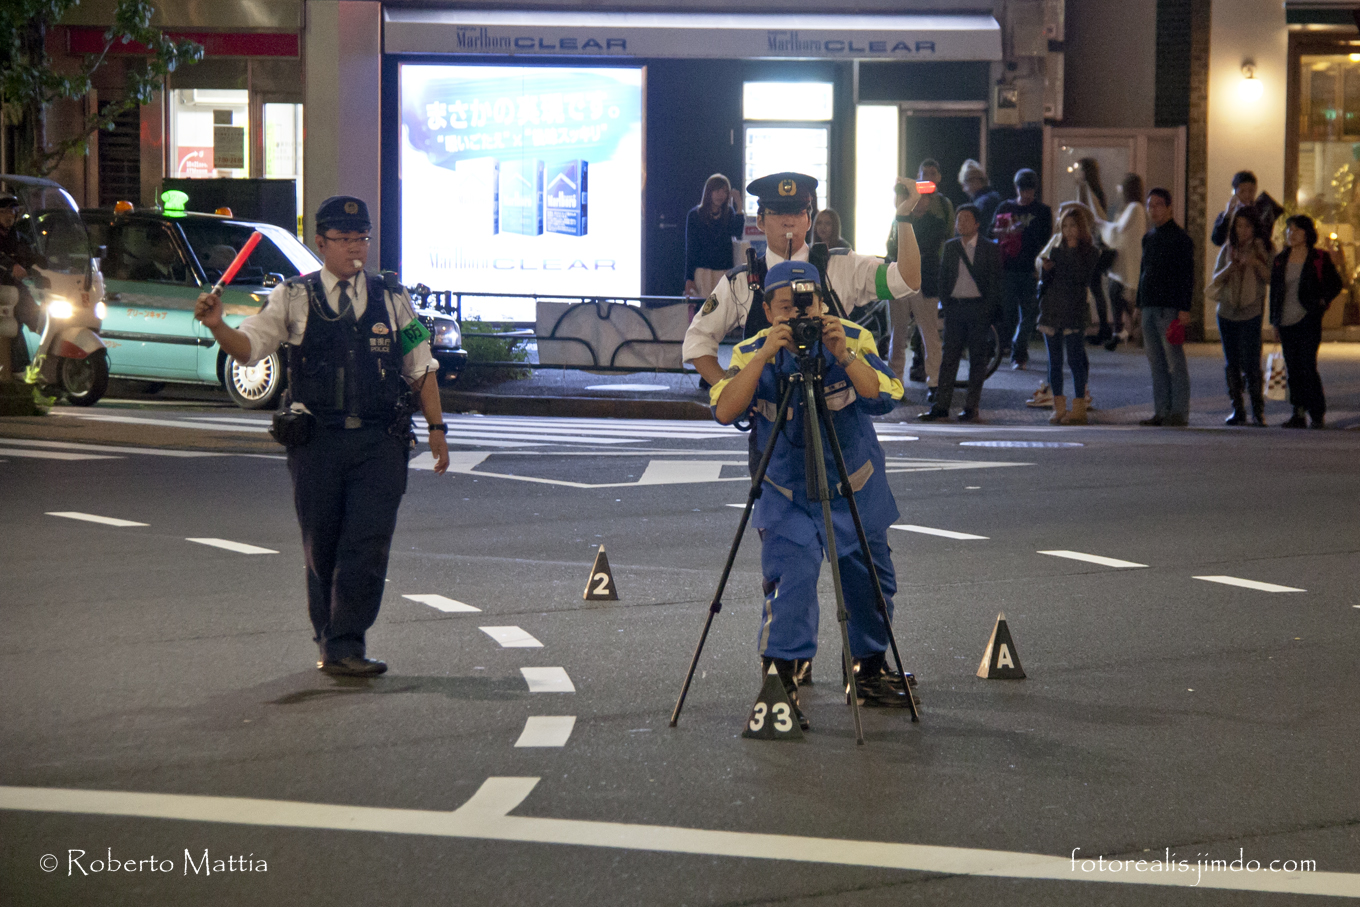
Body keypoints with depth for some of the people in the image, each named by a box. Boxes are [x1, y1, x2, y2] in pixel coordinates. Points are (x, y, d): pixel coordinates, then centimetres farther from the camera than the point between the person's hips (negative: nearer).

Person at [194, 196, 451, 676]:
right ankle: (330, 641, 22)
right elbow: (249, 346, -3)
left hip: (379, 442, 1)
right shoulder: (294, 299, 5)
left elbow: (421, 368, 14)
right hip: (316, 440, 0)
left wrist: (436, 428, 10)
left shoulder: (392, 299, 10)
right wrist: (217, 325, -23)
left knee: (368, 546, -9)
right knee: (321, 550, 7)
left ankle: (344, 647, -4)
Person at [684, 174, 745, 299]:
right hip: (703, 270, -2)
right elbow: (690, 248, 3)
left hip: (725, 271, 2)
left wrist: (739, 206, -6)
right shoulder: (695, 214, 4)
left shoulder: (729, 213, 10)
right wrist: (689, 278, -3)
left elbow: (738, 233, -8)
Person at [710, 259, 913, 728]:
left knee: (871, 585, 14)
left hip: (856, 494, 2)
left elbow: (884, 398, -24)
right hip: (787, 496, -2)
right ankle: (780, 680, -12)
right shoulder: (753, 352, -12)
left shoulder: (853, 341, -10)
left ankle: (871, 671, 36)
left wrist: (844, 357, -37)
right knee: (791, 582, -21)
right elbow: (724, 411, -27)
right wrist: (764, 356, -35)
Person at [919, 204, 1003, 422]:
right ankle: (941, 406, 2)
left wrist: (988, 309, -9)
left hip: (978, 308, -3)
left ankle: (972, 406, 7)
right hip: (954, 307, 3)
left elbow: (995, 281, -2)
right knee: (949, 357, 2)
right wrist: (945, 304, 2)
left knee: (978, 359, 2)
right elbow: (943, 277, 13)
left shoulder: (990, 249, 1)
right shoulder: (950, 247, 11)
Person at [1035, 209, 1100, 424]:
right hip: (1051, 309, 5)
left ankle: (1079, 409, -2)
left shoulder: (1089, 252, 1)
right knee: (1054, 361, 5)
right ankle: (1059, 408, 11)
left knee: (1075, 360, -7)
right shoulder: (1056, 251, 15)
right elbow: (1047, 281, 14)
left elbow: (1083, 278, -12)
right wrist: (1045, 268, -6)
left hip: (1075, 312, -5)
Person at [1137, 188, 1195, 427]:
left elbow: (1187, 275, -9)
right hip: (1149, 308, 8)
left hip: (1170, 308, -8)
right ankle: (1161, 412, 11)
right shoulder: (1149, 238, 18)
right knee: (1156, 363, 8)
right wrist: (1139, 304, 18)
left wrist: (1185, 308, -16)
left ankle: (1179, 413, -5)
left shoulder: (1180, 239, -5)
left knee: (1174, 362, -6)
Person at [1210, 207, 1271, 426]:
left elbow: (1270, 279, -4)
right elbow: (1215, 281, 7)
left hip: (1251, 312, -3)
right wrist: (1228, 269, -12)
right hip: (1227, 312, 3)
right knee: (1231, 363, 4)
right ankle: (1237, 410, 11)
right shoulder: (1227, 249, 11)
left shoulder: (1262, 249, 4)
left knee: (1250, 362, -10)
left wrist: (1257, 264, -21)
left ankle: (1258, 410, -2)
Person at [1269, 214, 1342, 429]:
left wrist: (1323, 300, -10)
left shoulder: (1320, 259, 0)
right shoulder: (1280, 260, 13)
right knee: (1292, 369, 5)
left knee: (1307, 367, -11)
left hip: (1308, 320, -5)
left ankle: (1318, 415, -4)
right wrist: (1274, 322, 14)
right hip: (1286, 322, 5)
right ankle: (1298, 413, 11)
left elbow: (1335, 283, 7)